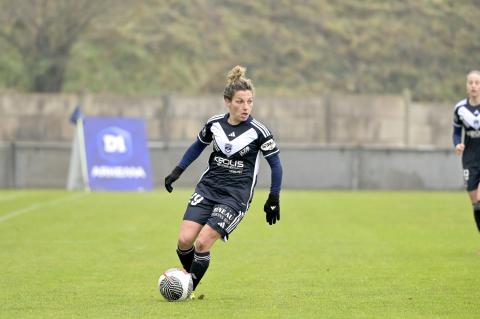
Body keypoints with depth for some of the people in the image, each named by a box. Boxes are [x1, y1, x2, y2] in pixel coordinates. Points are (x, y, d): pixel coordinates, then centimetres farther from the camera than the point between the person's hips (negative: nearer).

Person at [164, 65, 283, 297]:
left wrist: (274, 199, 1)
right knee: (184, 240, -10)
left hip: (236, 195, -4)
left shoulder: (259, 132, -11)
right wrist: (177, 171, 17)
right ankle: (190, 277, 18)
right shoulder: (214, 123, 0)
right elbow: (198, 146, 20)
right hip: (208, 187, 4)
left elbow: (275, 164, 0)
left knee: (202, 243, -15)